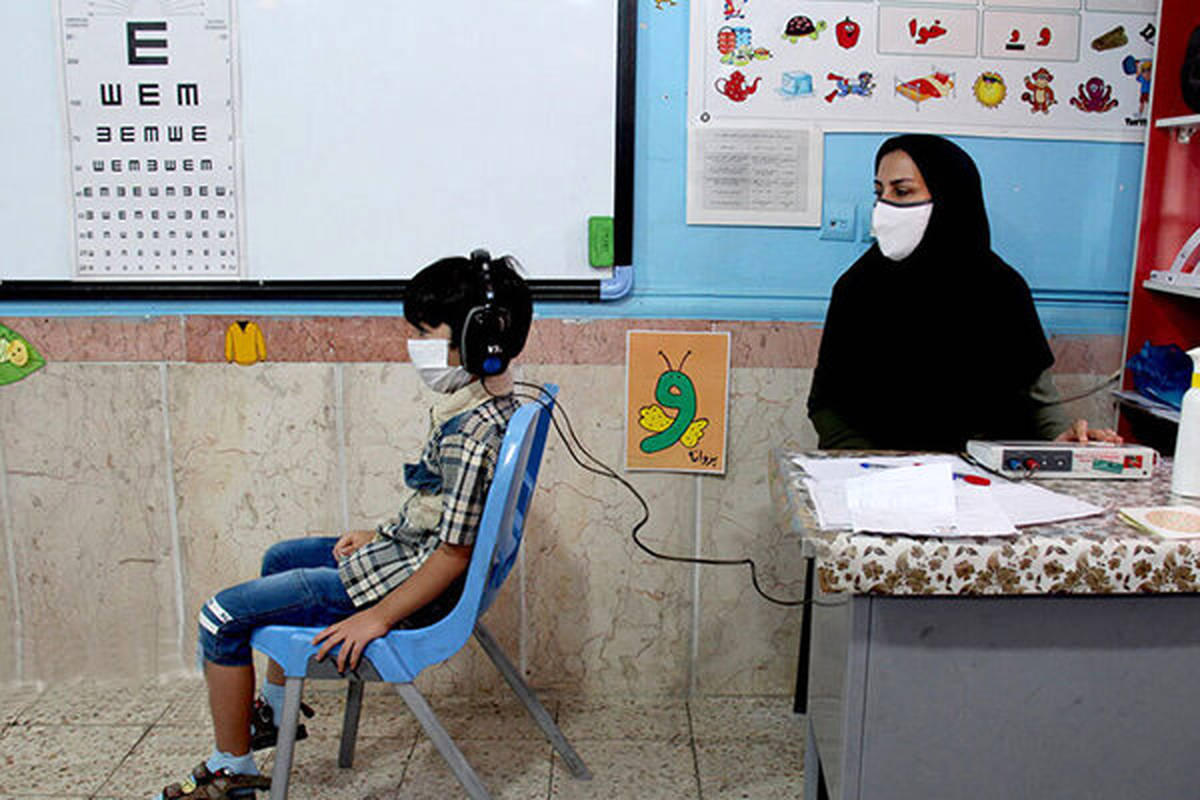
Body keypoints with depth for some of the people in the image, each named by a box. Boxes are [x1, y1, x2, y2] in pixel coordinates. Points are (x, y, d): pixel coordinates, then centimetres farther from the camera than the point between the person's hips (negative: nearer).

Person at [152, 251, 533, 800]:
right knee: (280, 558, 30)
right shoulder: (486, 404, 2)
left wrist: (377, 618, -21)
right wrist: (382, 534, 14)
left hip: (403, 583, -11)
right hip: (399, 555, 11)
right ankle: (276, 709, 44)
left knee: (223, 616, -4)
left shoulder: (472, 434, -30)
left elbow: (455, 551, -28)